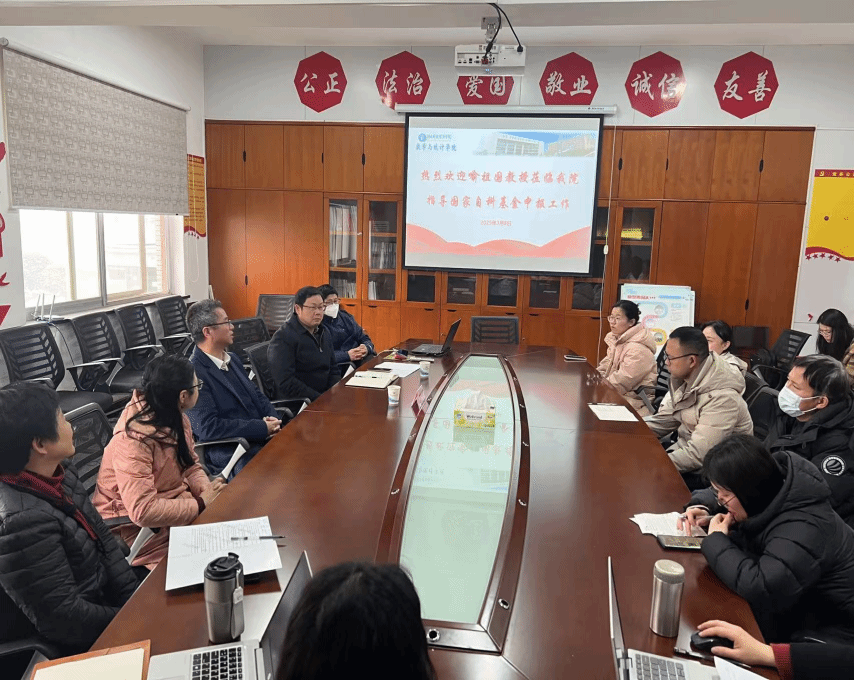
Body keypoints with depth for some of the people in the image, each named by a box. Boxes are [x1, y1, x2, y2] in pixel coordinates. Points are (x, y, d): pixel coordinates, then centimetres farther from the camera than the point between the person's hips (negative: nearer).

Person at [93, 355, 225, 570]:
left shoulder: (176, 418, -3)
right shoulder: (134, 438, -28)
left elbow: (191, 467, 8)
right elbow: (143, 511, -32)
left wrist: (208, 490, -12)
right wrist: (201, 503, -24)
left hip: (177, 504, 8)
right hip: (139, 528, -8)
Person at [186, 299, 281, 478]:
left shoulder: (232, 359, 16)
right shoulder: (194, 373, -12)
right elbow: (207, 427, -18)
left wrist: (272, 420, 0)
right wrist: (263, 428, -16)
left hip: (263, 437, 9)